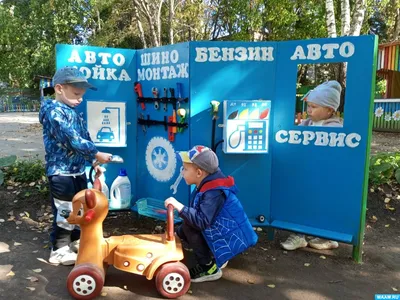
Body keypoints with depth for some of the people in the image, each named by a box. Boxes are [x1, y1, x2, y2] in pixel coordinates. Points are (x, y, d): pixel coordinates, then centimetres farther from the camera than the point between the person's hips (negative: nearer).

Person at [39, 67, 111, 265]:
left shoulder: (73, 113, 13)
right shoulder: (54, 111, -16)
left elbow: (83, 139, 16)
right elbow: (72, 140, -25)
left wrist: (93, 163, 11)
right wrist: (97, 155, -20)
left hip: (77, 171, 9)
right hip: (61, 172, -9)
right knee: (64, 212, 0)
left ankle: (77, 239, 37)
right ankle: (60, 250, 15)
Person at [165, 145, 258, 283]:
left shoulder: (214, 193, -26)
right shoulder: (207, 186, 3)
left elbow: (202, 221, -35)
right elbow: (196, 216, 9)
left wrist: (179, 206, -35)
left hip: (230, 239, -9)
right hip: (220, 233, 10)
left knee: (188, 226, -20)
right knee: (181, 232, 10)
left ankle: (209, 267, -9)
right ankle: (215, 257, 17)